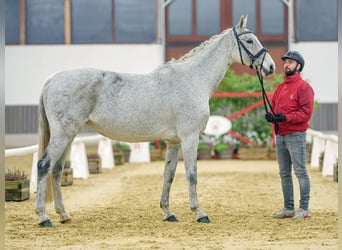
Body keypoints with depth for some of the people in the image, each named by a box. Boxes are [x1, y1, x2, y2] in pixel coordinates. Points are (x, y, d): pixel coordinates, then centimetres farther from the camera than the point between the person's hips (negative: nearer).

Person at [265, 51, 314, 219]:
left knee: (300, 172, -6)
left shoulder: (303, 87, -7)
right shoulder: (280, 88, 18)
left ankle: (304, 209, -3)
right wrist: (271, 116, -2)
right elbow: (274, 106, 21)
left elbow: (306, 112, -15)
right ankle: (288, 208, 18)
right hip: (280, 135, 8)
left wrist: (286, 117, -24)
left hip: (295, 135, -8)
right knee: (284, 174, 11)